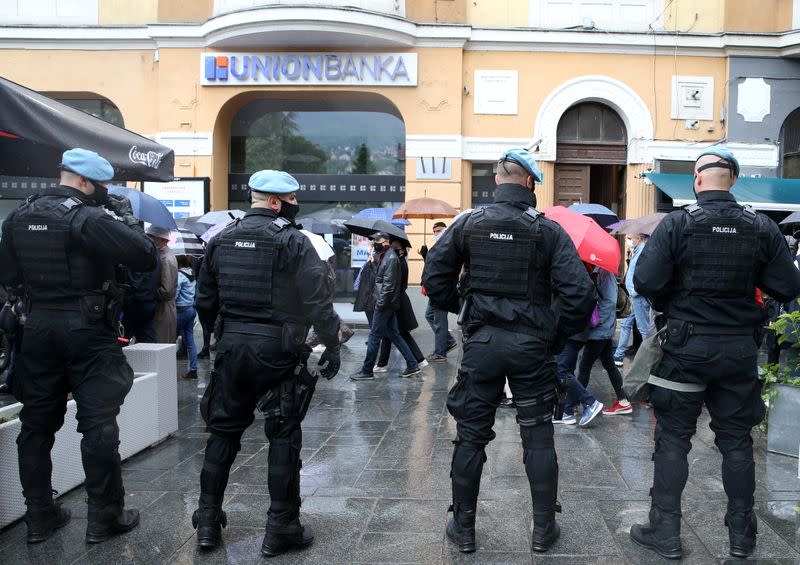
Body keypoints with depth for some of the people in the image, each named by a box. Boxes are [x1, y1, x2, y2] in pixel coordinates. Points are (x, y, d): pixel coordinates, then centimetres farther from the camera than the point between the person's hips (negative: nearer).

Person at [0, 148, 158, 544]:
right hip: (87, 330, -6)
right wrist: (127, 217, -4)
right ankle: (104, 518, 8)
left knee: (37, 422, 13)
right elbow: (146, 256, -17)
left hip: (39, 327, 7)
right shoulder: (88, 219, -15)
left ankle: (39, 516, 21)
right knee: (98, 423, 1)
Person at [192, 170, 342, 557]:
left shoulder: (221, 240, 7)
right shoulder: (293, 241, -10)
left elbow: (205, 301, 11)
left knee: (223, 431, 16)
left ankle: (208, 520, 22)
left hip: (230, 347, 5)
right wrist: (332, 348, -3)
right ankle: (281, 529, 11)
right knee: (284, 437, 5)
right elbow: (318, 302, -13)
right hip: (277, 351, -5)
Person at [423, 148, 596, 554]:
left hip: (481, 342, 1)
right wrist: (557, 337, 2)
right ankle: (543, 529, 20)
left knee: (470, 436, 10)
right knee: (538, 438, 11)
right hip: (531, 346, -1)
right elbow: (579, 291, -11)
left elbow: (434, 276, -1)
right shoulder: (548, 230, -5)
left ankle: (463, 527, 20)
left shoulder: (469, 224, -1)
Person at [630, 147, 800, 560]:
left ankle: (665, 531, 12)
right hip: (740, 348, 3)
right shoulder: (762, 228, -1)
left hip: (686, 345, -3)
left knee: (673, 439, 7)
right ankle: (741, 534, 23)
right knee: (736, 440, 14)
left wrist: (669, 305, 4)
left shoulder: (677, 224, -11)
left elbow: (645, 282, -16)